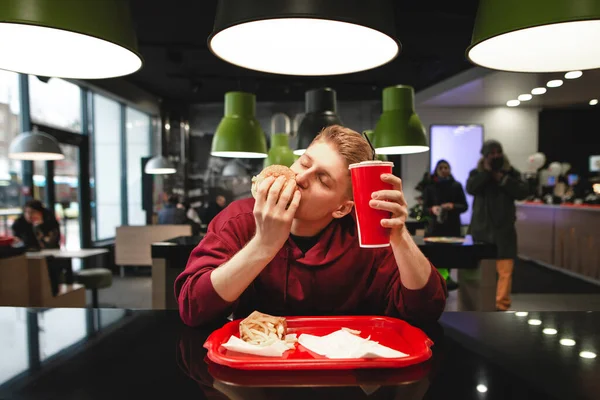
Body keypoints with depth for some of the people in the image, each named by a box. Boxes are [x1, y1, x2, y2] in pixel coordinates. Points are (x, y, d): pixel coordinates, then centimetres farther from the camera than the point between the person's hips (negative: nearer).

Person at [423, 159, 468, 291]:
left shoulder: (456, 186, 7)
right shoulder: (429, 187, 5)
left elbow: (464, 206, 4)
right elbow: (424, 207, 4)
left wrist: (453, 206, -15)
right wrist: (432, 209, -17)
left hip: (452, 226, 1)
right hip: (435, 226, -1)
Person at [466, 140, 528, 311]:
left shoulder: (511, 172, 7)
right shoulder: (476, 173, 5)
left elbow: (522, 192, -7)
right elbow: (470, 188, -15)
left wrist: (502, 178, -12)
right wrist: (486, 171, -14)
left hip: (504, 229, 0)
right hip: (481, 228, 0)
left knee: (505, 271, -4)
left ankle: (501, 305, 5)